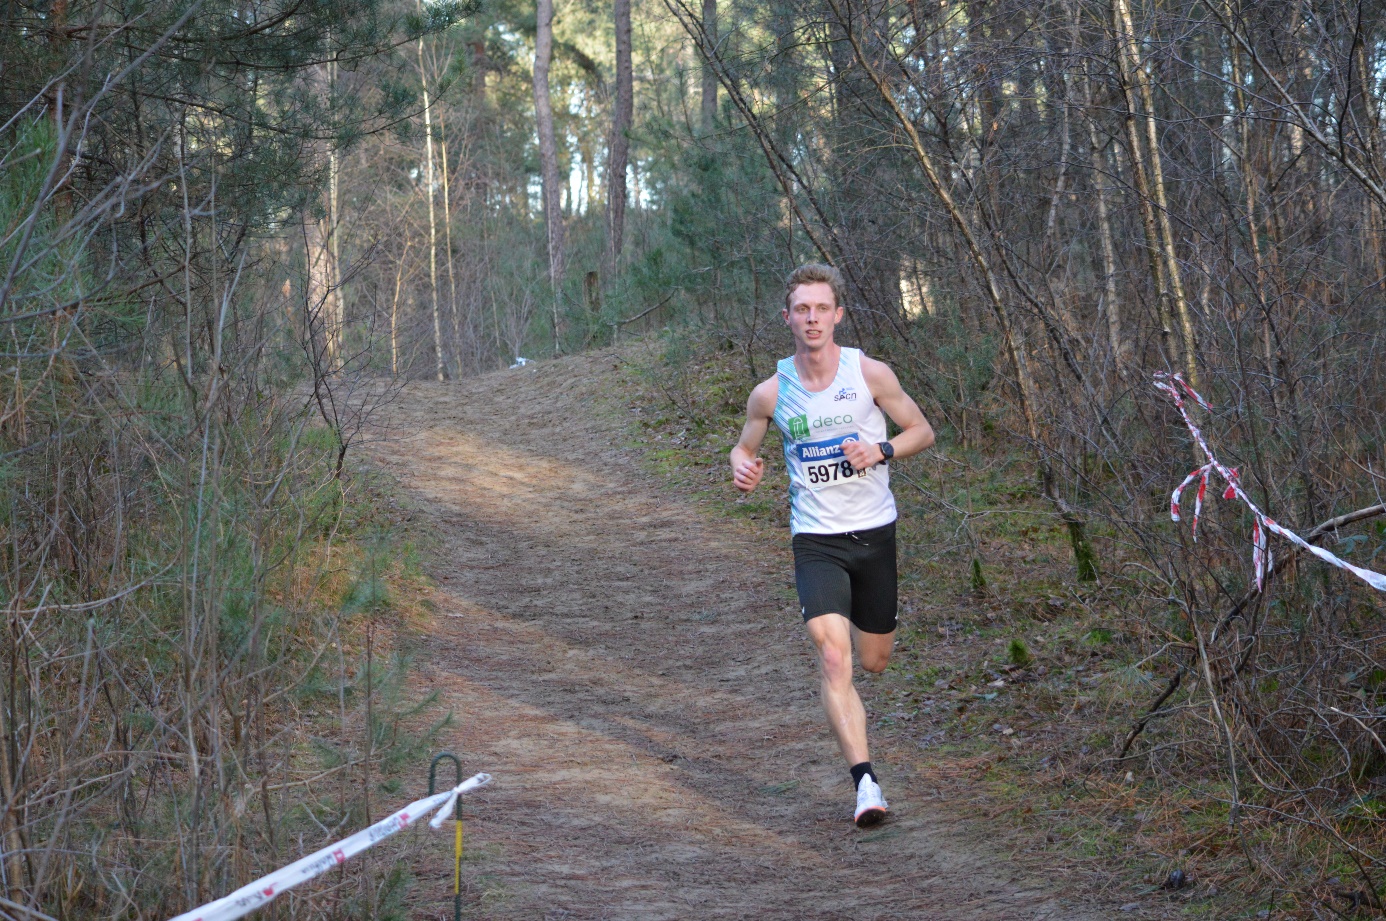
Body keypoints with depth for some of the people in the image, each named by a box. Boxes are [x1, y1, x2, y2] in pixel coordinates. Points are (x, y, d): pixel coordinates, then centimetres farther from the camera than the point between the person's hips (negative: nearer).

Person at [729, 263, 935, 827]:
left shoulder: (869, 374, -5)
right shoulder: (770, 393, -3)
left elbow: (922, 431, 5)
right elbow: (744, 447, 13)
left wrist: (880, 451, -15)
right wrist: (742, 470, -11)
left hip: (875, 532, 1)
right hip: (816, 540, -1)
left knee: (874, 661, 14)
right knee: (833, 660, -19)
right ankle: (865, 782, -21)